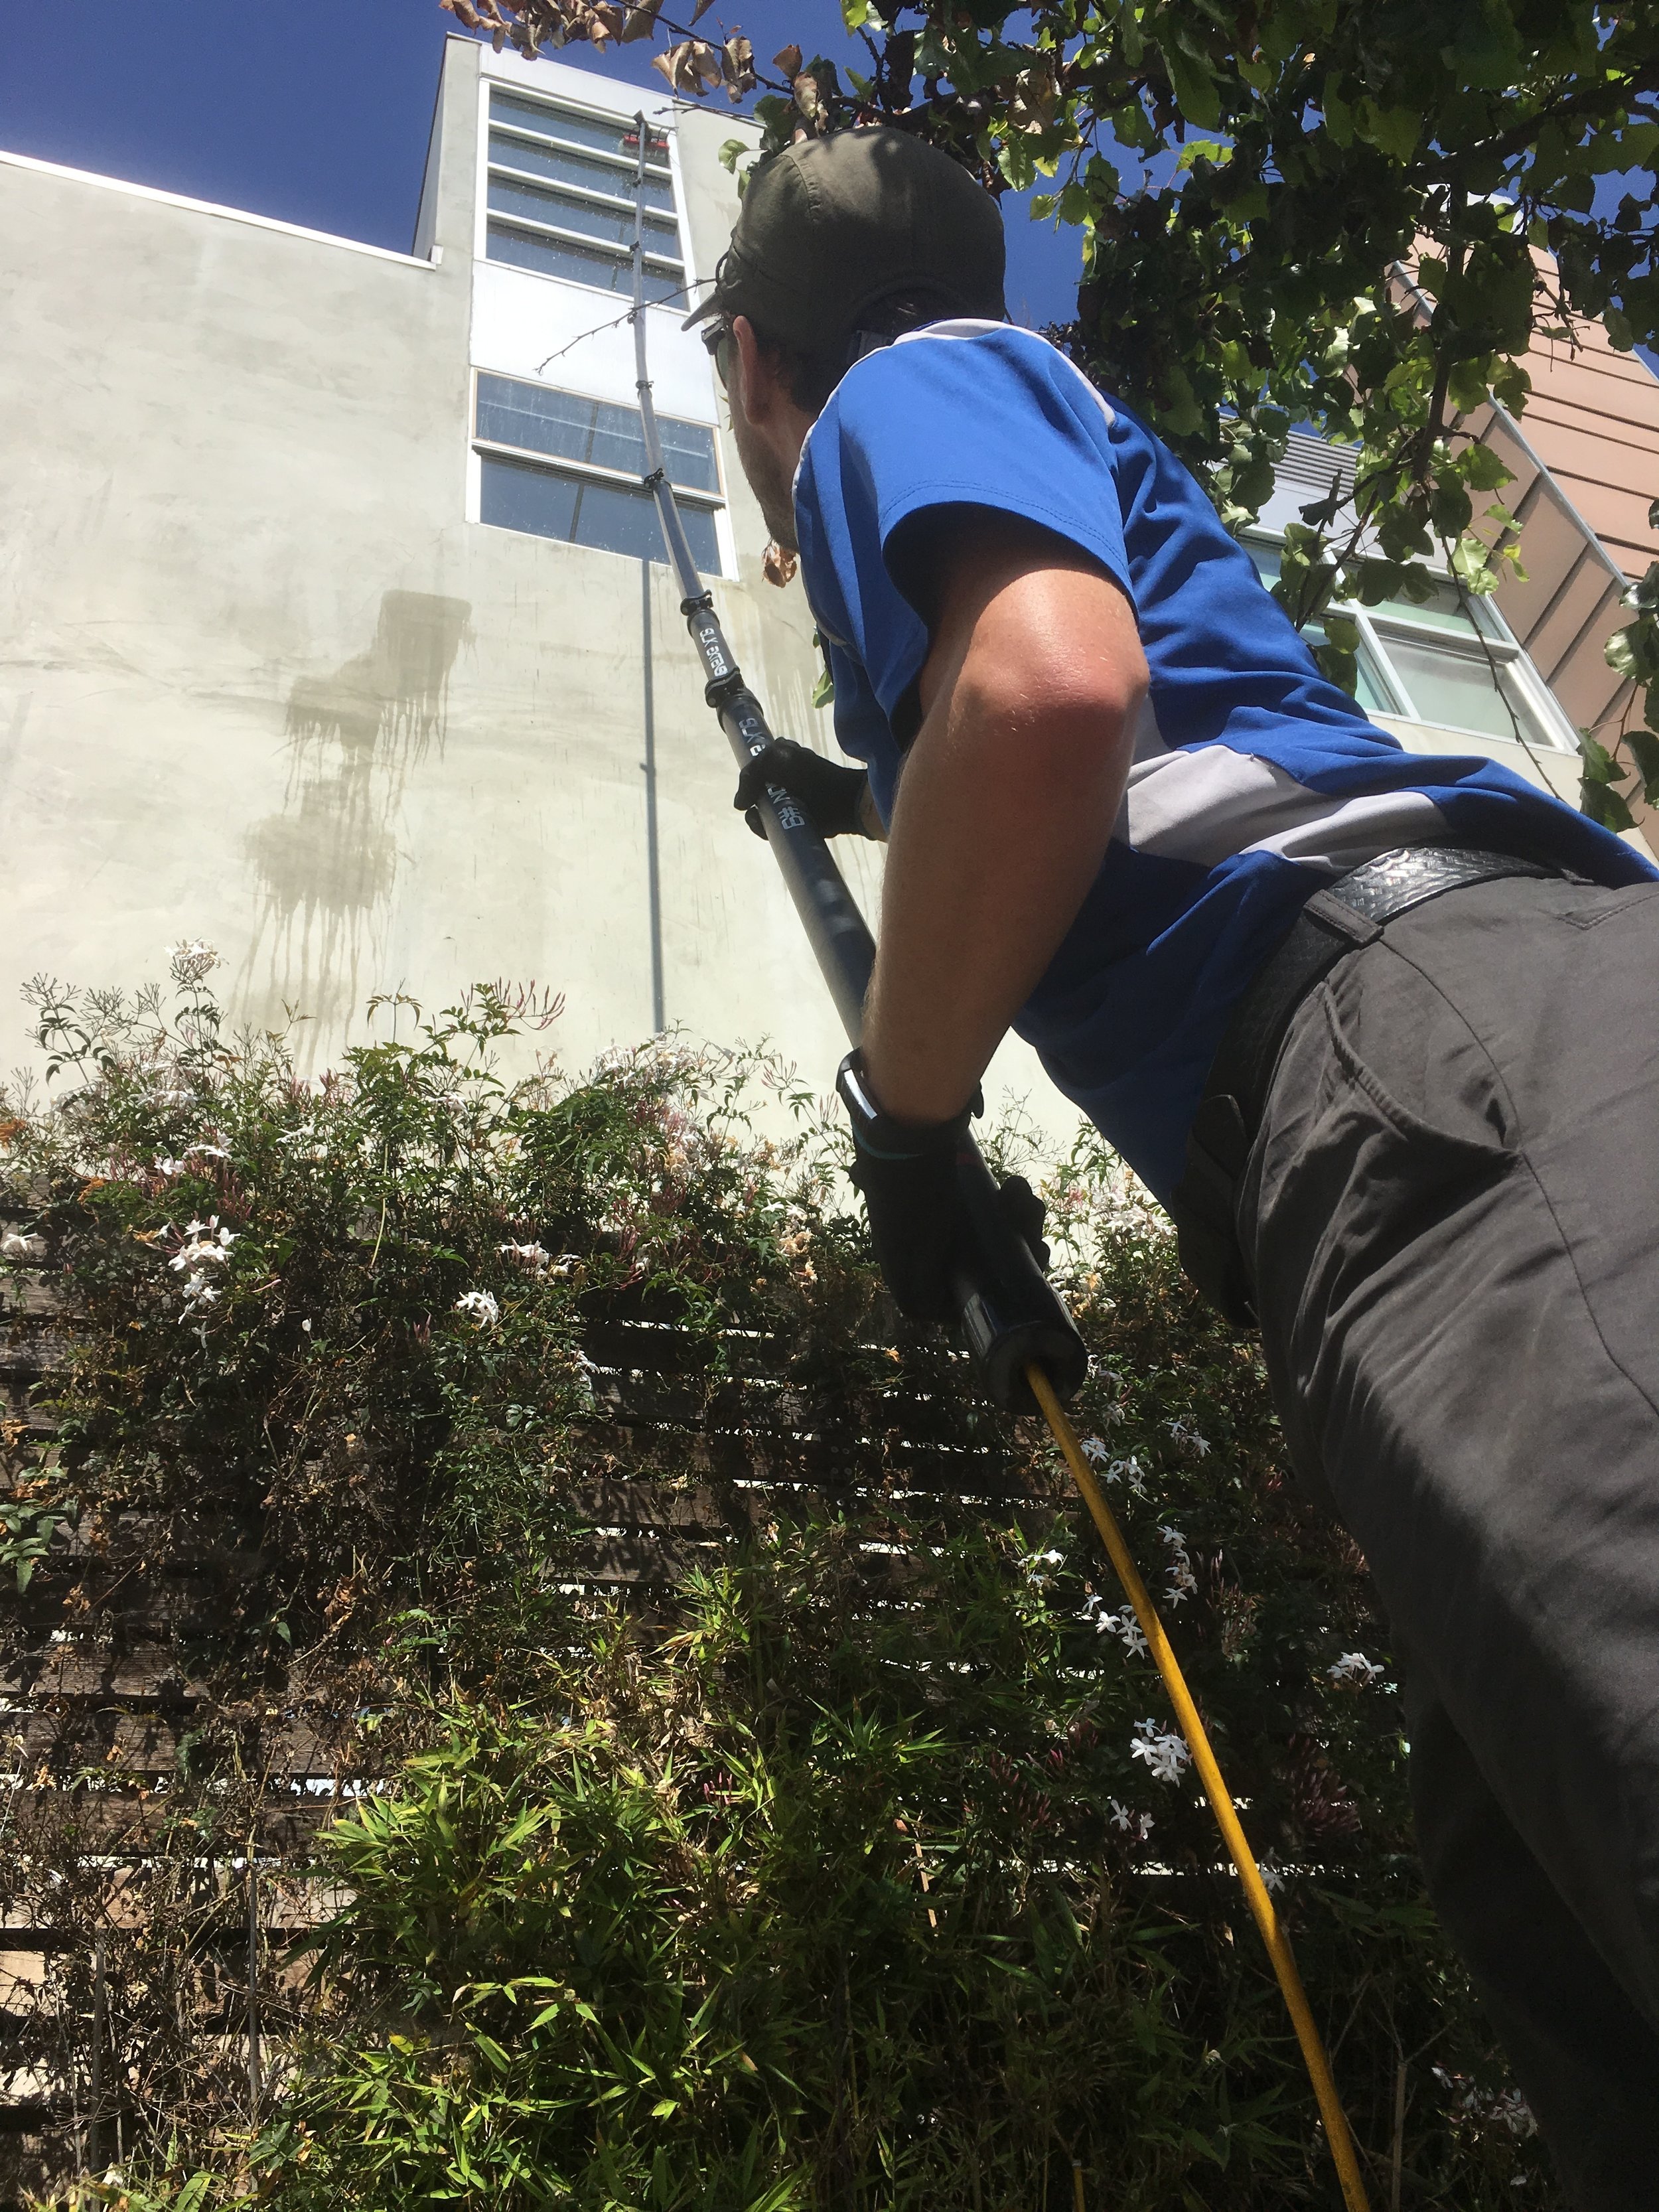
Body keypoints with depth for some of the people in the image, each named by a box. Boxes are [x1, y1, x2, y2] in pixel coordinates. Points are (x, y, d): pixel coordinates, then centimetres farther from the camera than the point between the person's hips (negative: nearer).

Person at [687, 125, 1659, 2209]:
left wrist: (903, 1100, 0)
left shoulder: (905, 386, 13)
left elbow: (1052, 679, -14)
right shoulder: (1066, 431, 41)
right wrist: (885, 799, 75)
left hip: (1449, 1054, -10)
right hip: (1479, 1068, 10)